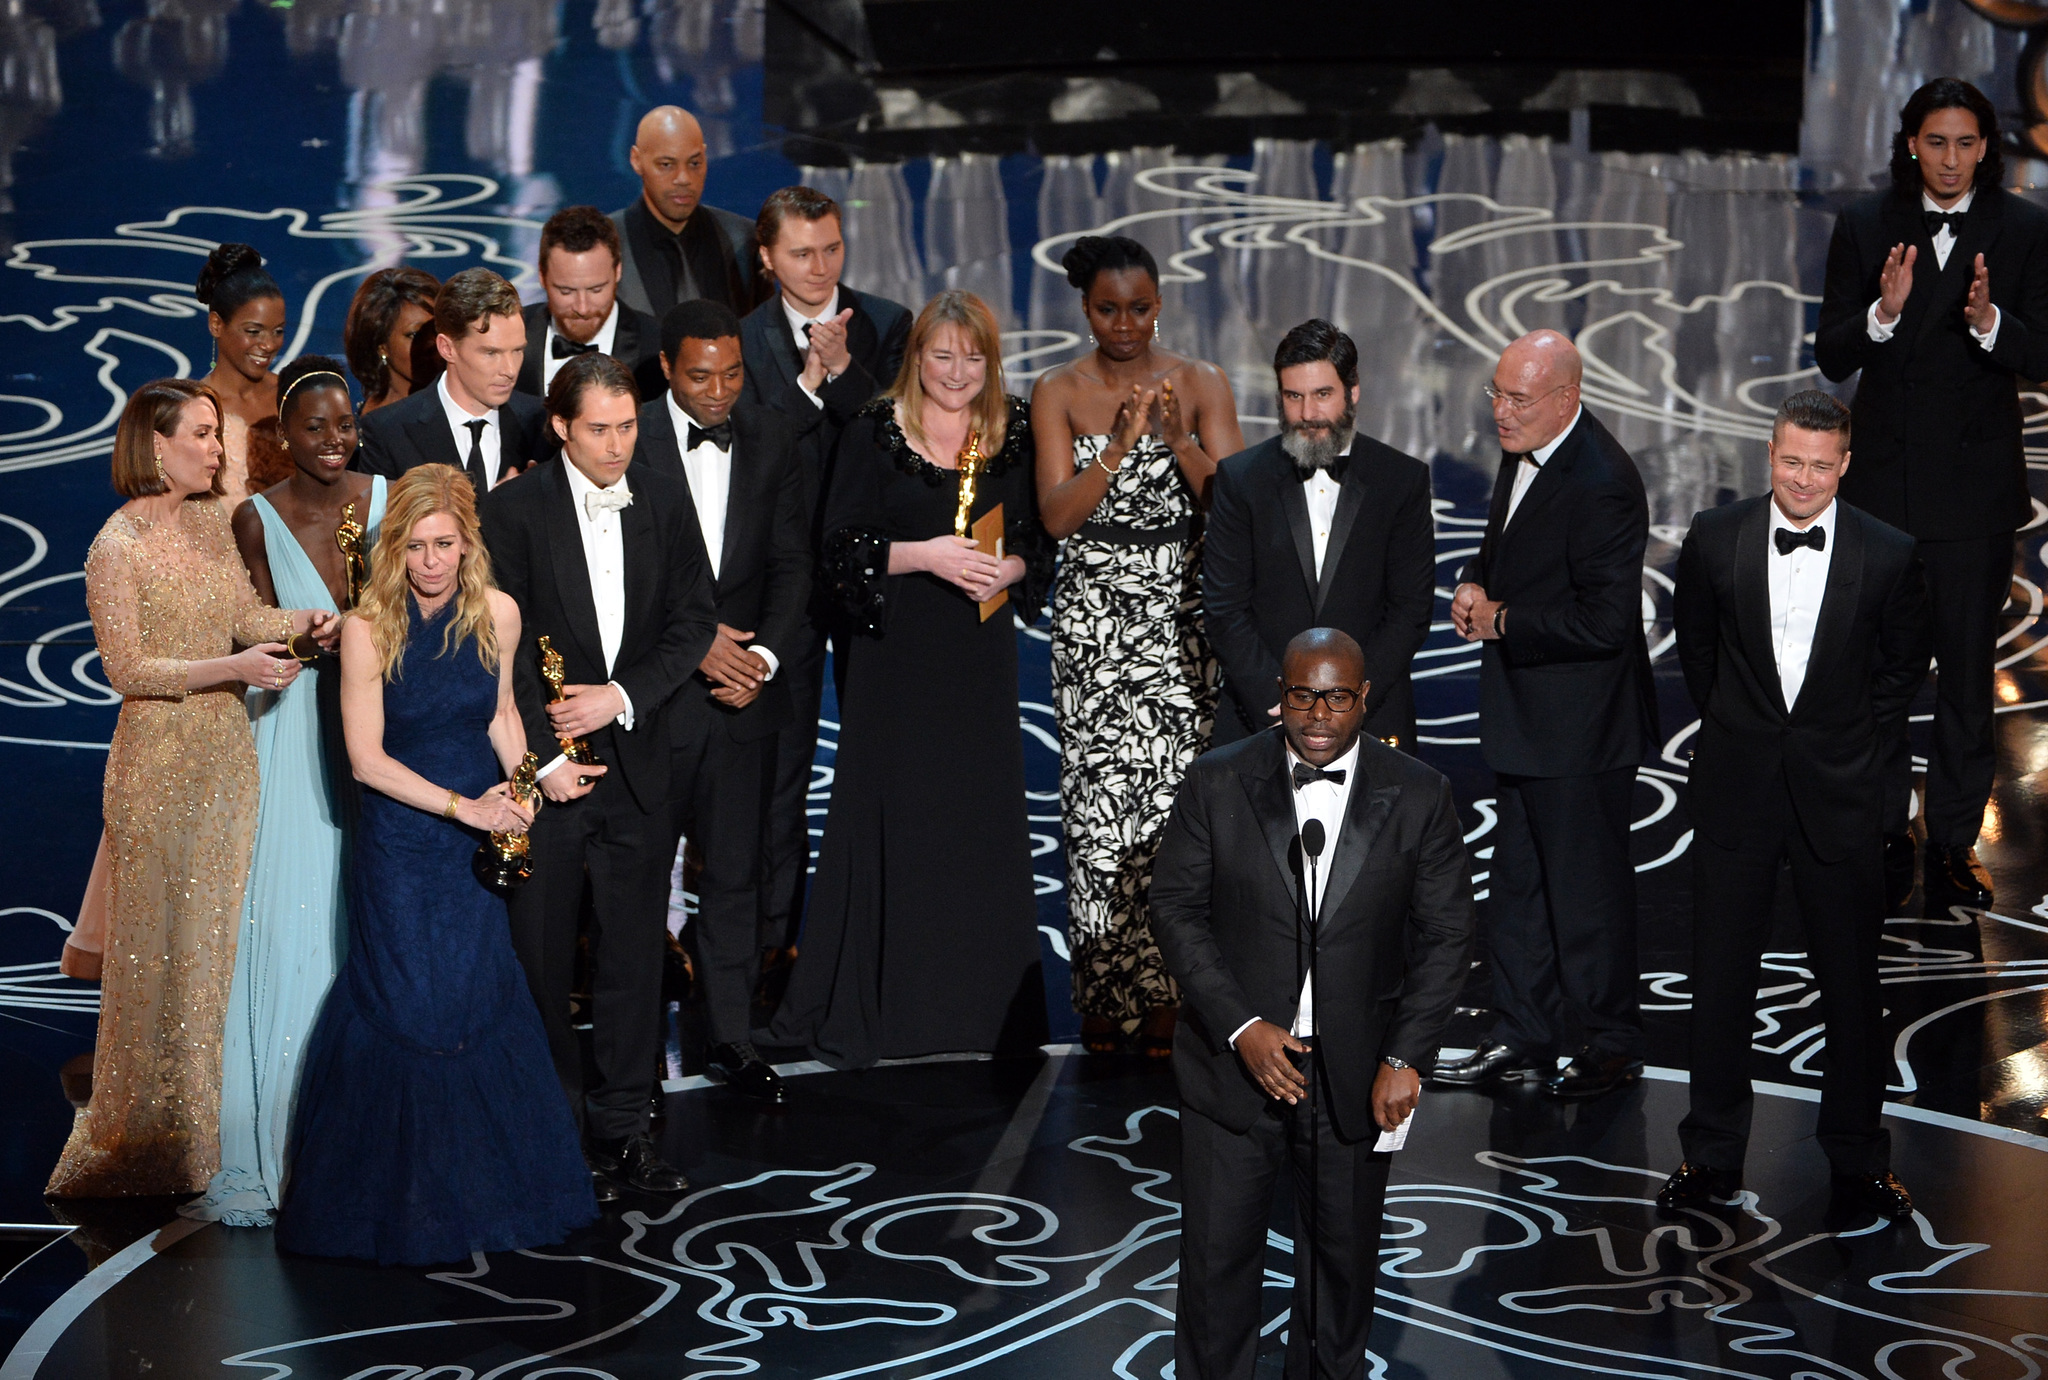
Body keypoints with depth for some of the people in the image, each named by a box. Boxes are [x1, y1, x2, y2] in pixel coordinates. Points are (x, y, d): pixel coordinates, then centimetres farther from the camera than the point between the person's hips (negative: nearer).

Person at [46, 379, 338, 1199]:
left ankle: (213, 1099, 23)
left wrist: (299, 622, -7)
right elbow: (126, 670, -16)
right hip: (160, 756, -6)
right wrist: (234, 667, -23)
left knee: (220, 927, 11)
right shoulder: (118, 547, -14)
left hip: (227, 748, 6)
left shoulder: (211, 521, 6)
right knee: (160, 935, 3)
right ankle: (152, 1121, 15)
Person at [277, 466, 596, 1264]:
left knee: (483, 999, 5)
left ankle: (493, 1185, 22)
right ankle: (409, 1201, 18)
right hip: (401, 836, -3)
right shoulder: (368, 629, -14)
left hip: (481, 838, 3)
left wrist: (521, 793, -2)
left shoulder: (497, 615, -3)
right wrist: (463, 805, -16)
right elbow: (366, 758, -13)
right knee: (408, 1007, 2)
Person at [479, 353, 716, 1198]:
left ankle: (621, 1127, 15)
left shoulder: (665, 502, 6)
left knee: (634, 953, 6)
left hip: (636, 760, 3)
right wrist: (542, 759, -12)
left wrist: (622, 696, -9)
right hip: (544, 766, -3)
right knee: (540, 952, 4)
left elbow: (693, 622, 5)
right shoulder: (517, 511, -5)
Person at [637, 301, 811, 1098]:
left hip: (746, 686, 3)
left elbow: (792, 561, 6)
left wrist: (764, 653, -9)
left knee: (737, 873, 6)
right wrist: (695, 642, -14)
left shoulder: (773, 440, 7)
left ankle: (732, 1039, 14)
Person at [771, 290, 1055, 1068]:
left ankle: (983, 1003, 14)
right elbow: (842, 546, -6)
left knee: (983, 814, 3)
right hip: (896, 653, -3)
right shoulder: (875, 434, -2)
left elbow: (1041, 539, 10)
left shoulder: (1015, 434, 6)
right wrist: (925, 554, -18)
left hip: (981, 654, 3)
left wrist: (1008, 569, -10)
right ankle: (866, 1005, 7)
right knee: (889, 815, -2)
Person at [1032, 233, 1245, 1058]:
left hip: (1181, 612, 0)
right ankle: (1103, 993, 6)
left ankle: (1167, 995, 2)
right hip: (1093, 613, 0)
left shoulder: (1201, 386, 4)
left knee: (1178, 793, -5)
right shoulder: (1059, 393, 3)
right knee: (1097, 797, -3)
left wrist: (1179, 439, -20)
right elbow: (1057, 514, -7)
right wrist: (1121, 444, -19)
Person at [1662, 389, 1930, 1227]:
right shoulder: (1716, 539, -4)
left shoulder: (1887, 556, -7)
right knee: (1721, 978, 8)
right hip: (1736, 789, 1)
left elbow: (1904, 665, 7)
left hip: (1839, 795, -1)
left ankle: (1858, 1159, 22)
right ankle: (1712, 1157, 21)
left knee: (1850, 981, 7)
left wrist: (1856, 746, 5)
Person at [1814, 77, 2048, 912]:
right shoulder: (1865, 226, 2)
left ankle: (1954, 840, 16)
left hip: (1975, 482, -1)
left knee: (1967, 669, 6)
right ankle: (1886, 838, 15)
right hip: (1883, 479, 1)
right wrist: (1883, 312, -20)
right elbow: (1831, 357, -1)